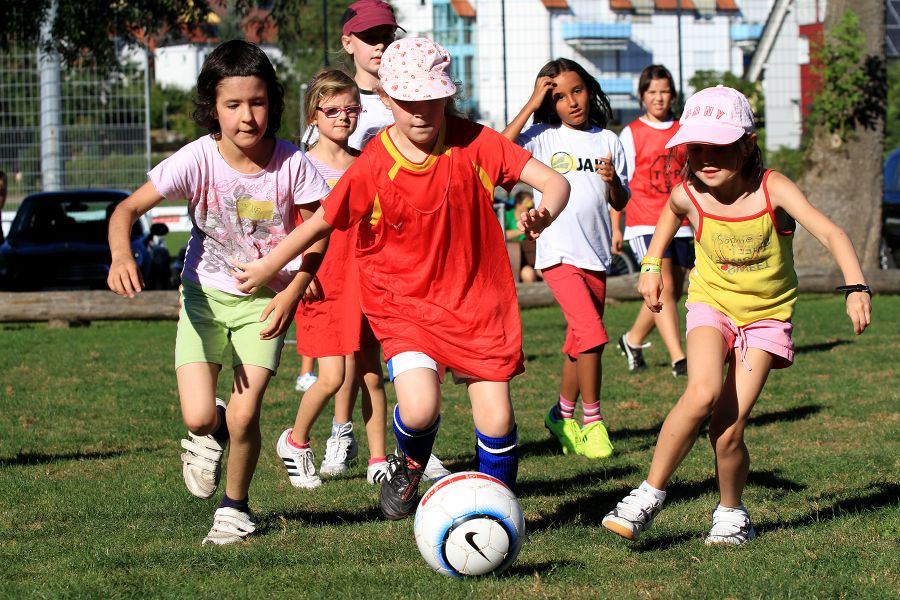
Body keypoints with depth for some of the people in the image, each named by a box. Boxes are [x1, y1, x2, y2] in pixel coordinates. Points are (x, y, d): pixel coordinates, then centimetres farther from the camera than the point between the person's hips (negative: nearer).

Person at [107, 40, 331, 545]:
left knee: (244, 417, -12)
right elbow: (130, 207, -23)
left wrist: (292, 293, -16)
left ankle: (236, 507, 17)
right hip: (206, 295, 0)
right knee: (199, 418, -12)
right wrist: (121, 253, -44)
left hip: (265, 300, 0)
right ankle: (208, 435, 29)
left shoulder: (291, 163, -16)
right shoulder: (198, 160, -19)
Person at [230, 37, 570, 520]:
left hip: (476, 299, 1)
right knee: (419, 408, -22)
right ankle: (408, 465, 16)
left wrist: (544, 215, -35)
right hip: (404, 302, -1)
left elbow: (554, 182, -12)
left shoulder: (474, 143, -10)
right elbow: (321, 223, 4)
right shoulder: (372, 168, -11)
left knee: (496, 420, -4)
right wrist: (265, 269, 12)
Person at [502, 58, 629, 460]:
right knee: (592, 334, -19)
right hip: (559, 253, -5)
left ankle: (562, 415, 30)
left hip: (596, 255, 5)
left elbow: (620, 203, 12)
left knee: (579, 342, 13)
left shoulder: (608, 141, 9)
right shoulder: (543, 138, -1)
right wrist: (531, 105, -16)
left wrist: (612, 180, -10)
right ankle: (592, 419, -7)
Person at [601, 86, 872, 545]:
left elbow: (829, 233, -33)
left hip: (766, 314, -1)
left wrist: (855, 287, -46)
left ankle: (731, 515, 18)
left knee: (728, 431, -10)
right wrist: (651, 266, 8)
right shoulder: (689, 197, -13)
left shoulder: (772, 190, -22)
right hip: (712, 303, 1)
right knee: (702, 393, -28)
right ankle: (649, 496, -16)